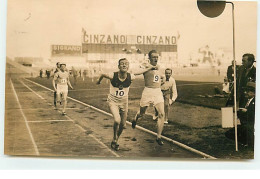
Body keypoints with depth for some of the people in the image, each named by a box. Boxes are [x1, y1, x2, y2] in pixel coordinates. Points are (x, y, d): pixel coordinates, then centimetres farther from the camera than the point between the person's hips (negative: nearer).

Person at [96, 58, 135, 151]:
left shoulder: (130, 77, -18)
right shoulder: (113, 76, -23)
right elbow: (102, 75, -2)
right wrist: (99, 81, 17)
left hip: (124, 102, 3)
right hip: (113, 101, -3)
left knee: (123, 124, 11)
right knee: (117, 120, -25)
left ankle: (115, 140, 39)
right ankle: (114, 139, 2)